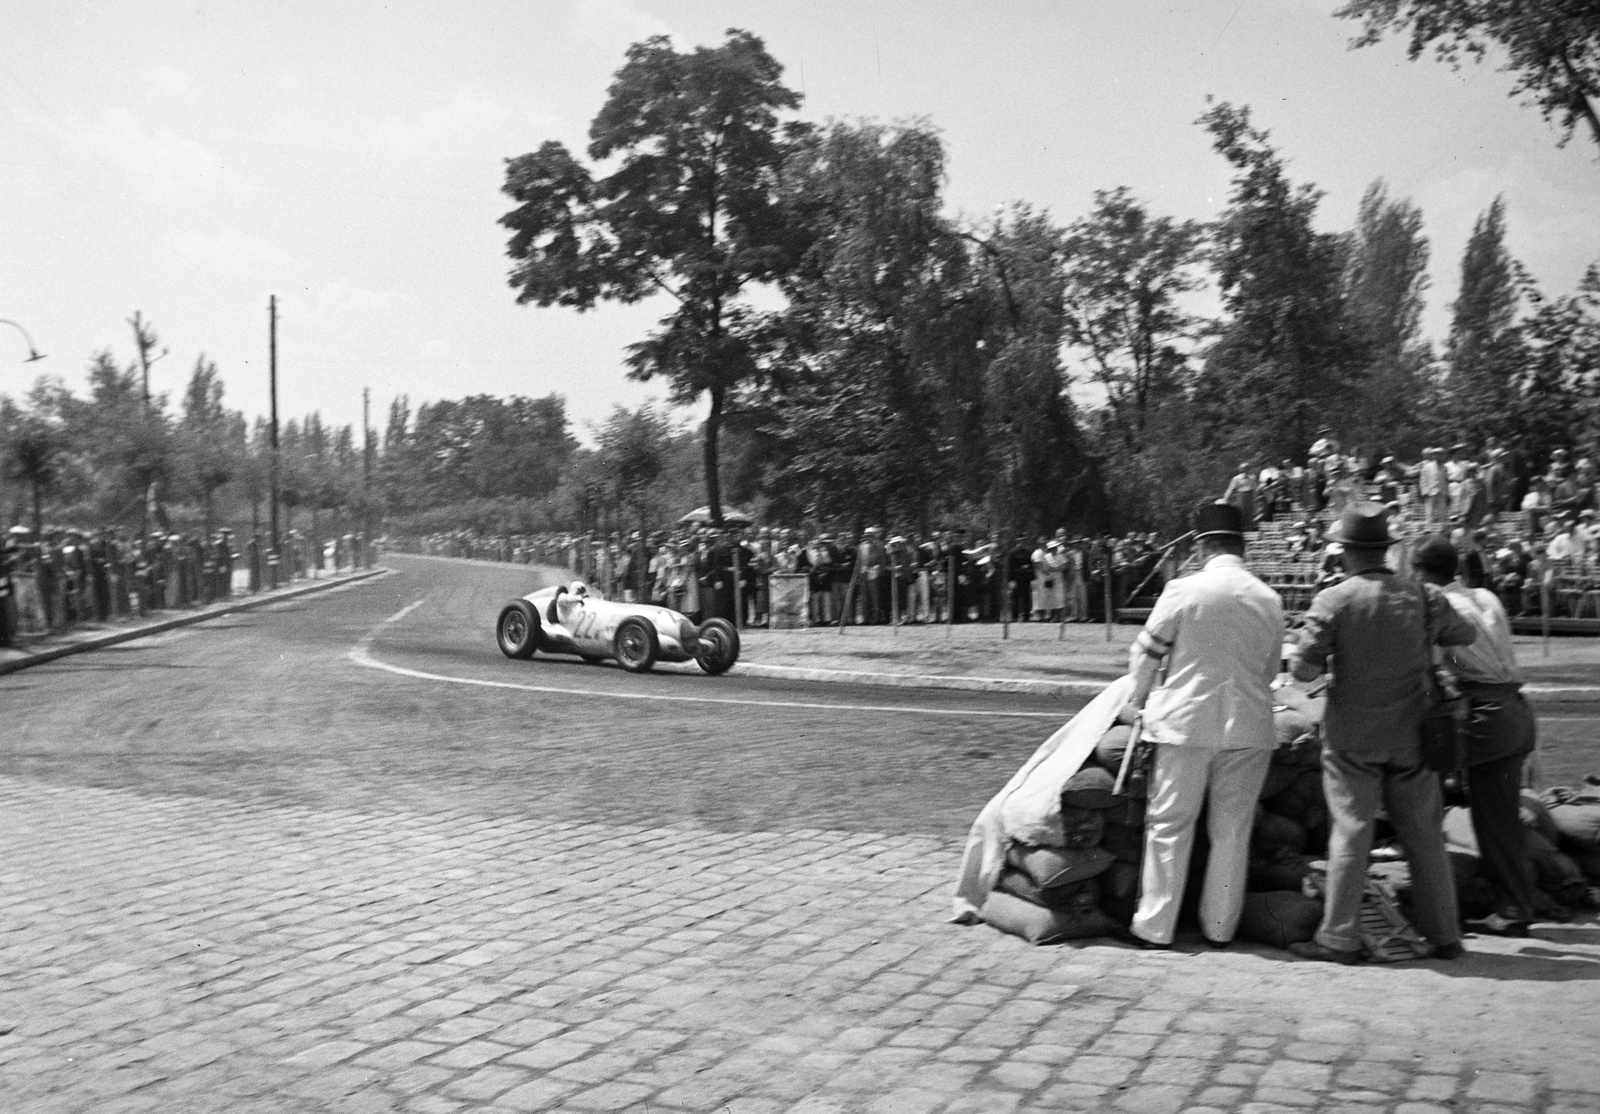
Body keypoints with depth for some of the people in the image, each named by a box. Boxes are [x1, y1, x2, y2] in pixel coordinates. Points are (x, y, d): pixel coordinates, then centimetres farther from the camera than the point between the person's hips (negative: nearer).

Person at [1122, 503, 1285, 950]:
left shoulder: (1183, 591, -9)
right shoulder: (1269, 599, 0)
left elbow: (1145, 655, -1)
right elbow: (1270, 669, 11)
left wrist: (1142, 699, 18)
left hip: (1187, 722, -3)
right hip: (1249, 727, 3)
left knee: (1169, 825, 6)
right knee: (1232, 829, 12)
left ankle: (1155, 926, 10)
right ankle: (1220, 926, 19)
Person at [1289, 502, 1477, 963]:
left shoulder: (1333, 601, -11)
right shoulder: (1422, 598, -1)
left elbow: (1304, 668, -12)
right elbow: (1466, 635, 16)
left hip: (1353, 738, -3)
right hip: (1410, 736, 3)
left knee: (1350, 834, 2)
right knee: (1424, 835, 12)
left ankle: (1339, 938, 4)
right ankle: (1444, 935, 20)